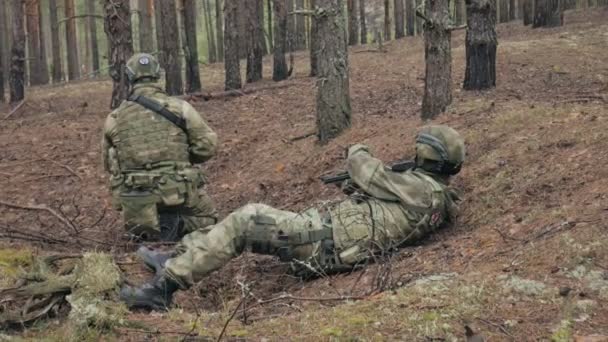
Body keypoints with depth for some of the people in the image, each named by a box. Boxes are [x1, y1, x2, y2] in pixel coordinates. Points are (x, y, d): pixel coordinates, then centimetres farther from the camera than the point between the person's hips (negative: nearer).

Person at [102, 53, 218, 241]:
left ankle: (148, 231, -2)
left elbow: (108, 164, 15)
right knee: (207, 217, 25)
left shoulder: (115, 118, 3)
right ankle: (177, 226, -8)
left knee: (141, 229, 35)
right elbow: (208, 145, -4)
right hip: (177, 193, -3)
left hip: (135, 204, 4)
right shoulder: (179, 107, -5)